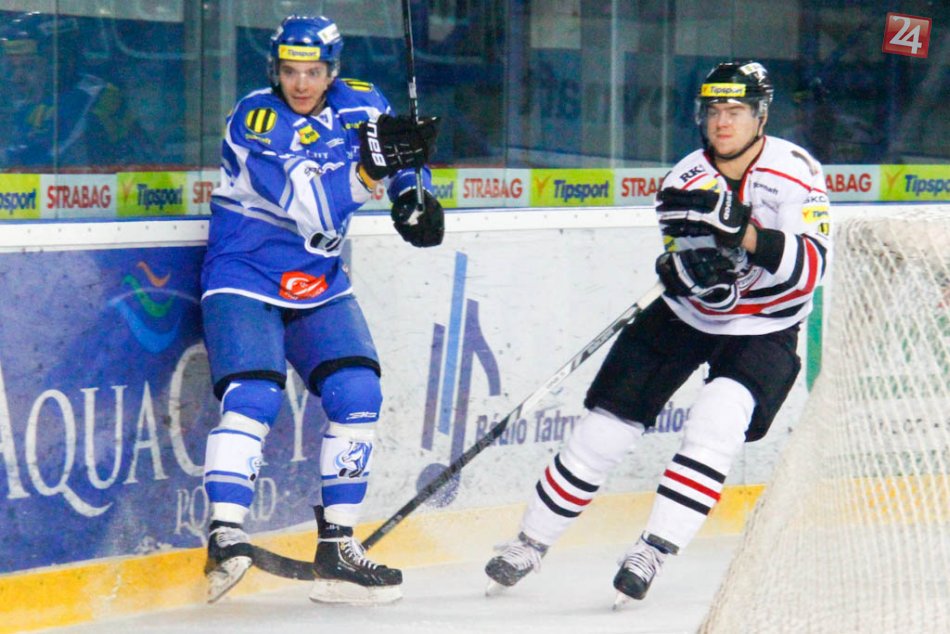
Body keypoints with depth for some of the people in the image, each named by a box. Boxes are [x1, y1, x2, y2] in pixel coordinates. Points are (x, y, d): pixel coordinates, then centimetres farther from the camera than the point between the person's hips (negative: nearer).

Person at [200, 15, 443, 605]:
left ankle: (338, 545, 2)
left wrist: (414, 193, -4)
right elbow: (312, 208, -28)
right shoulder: (256, 117, -18)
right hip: (244, 277, -5)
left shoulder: (359, 105, -1)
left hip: (319, 284, 5)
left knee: (359, 396, -6)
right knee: (254, 396, -24)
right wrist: (373, 162, -38)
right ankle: (225, 535, -22)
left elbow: (408, 146, 17)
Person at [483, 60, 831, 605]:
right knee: (607, 428, -1)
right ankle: (531, 544, 13)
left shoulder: (794, 169, -19)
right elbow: (683, 280, -16)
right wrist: (689, 267, -40)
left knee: (717, 422, -26)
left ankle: (654, 551, -19)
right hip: (688, 315, 2)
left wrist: (746, 233, -42)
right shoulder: (686, 181, -12)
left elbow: (811, 266, -29)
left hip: (763, 330, -2)